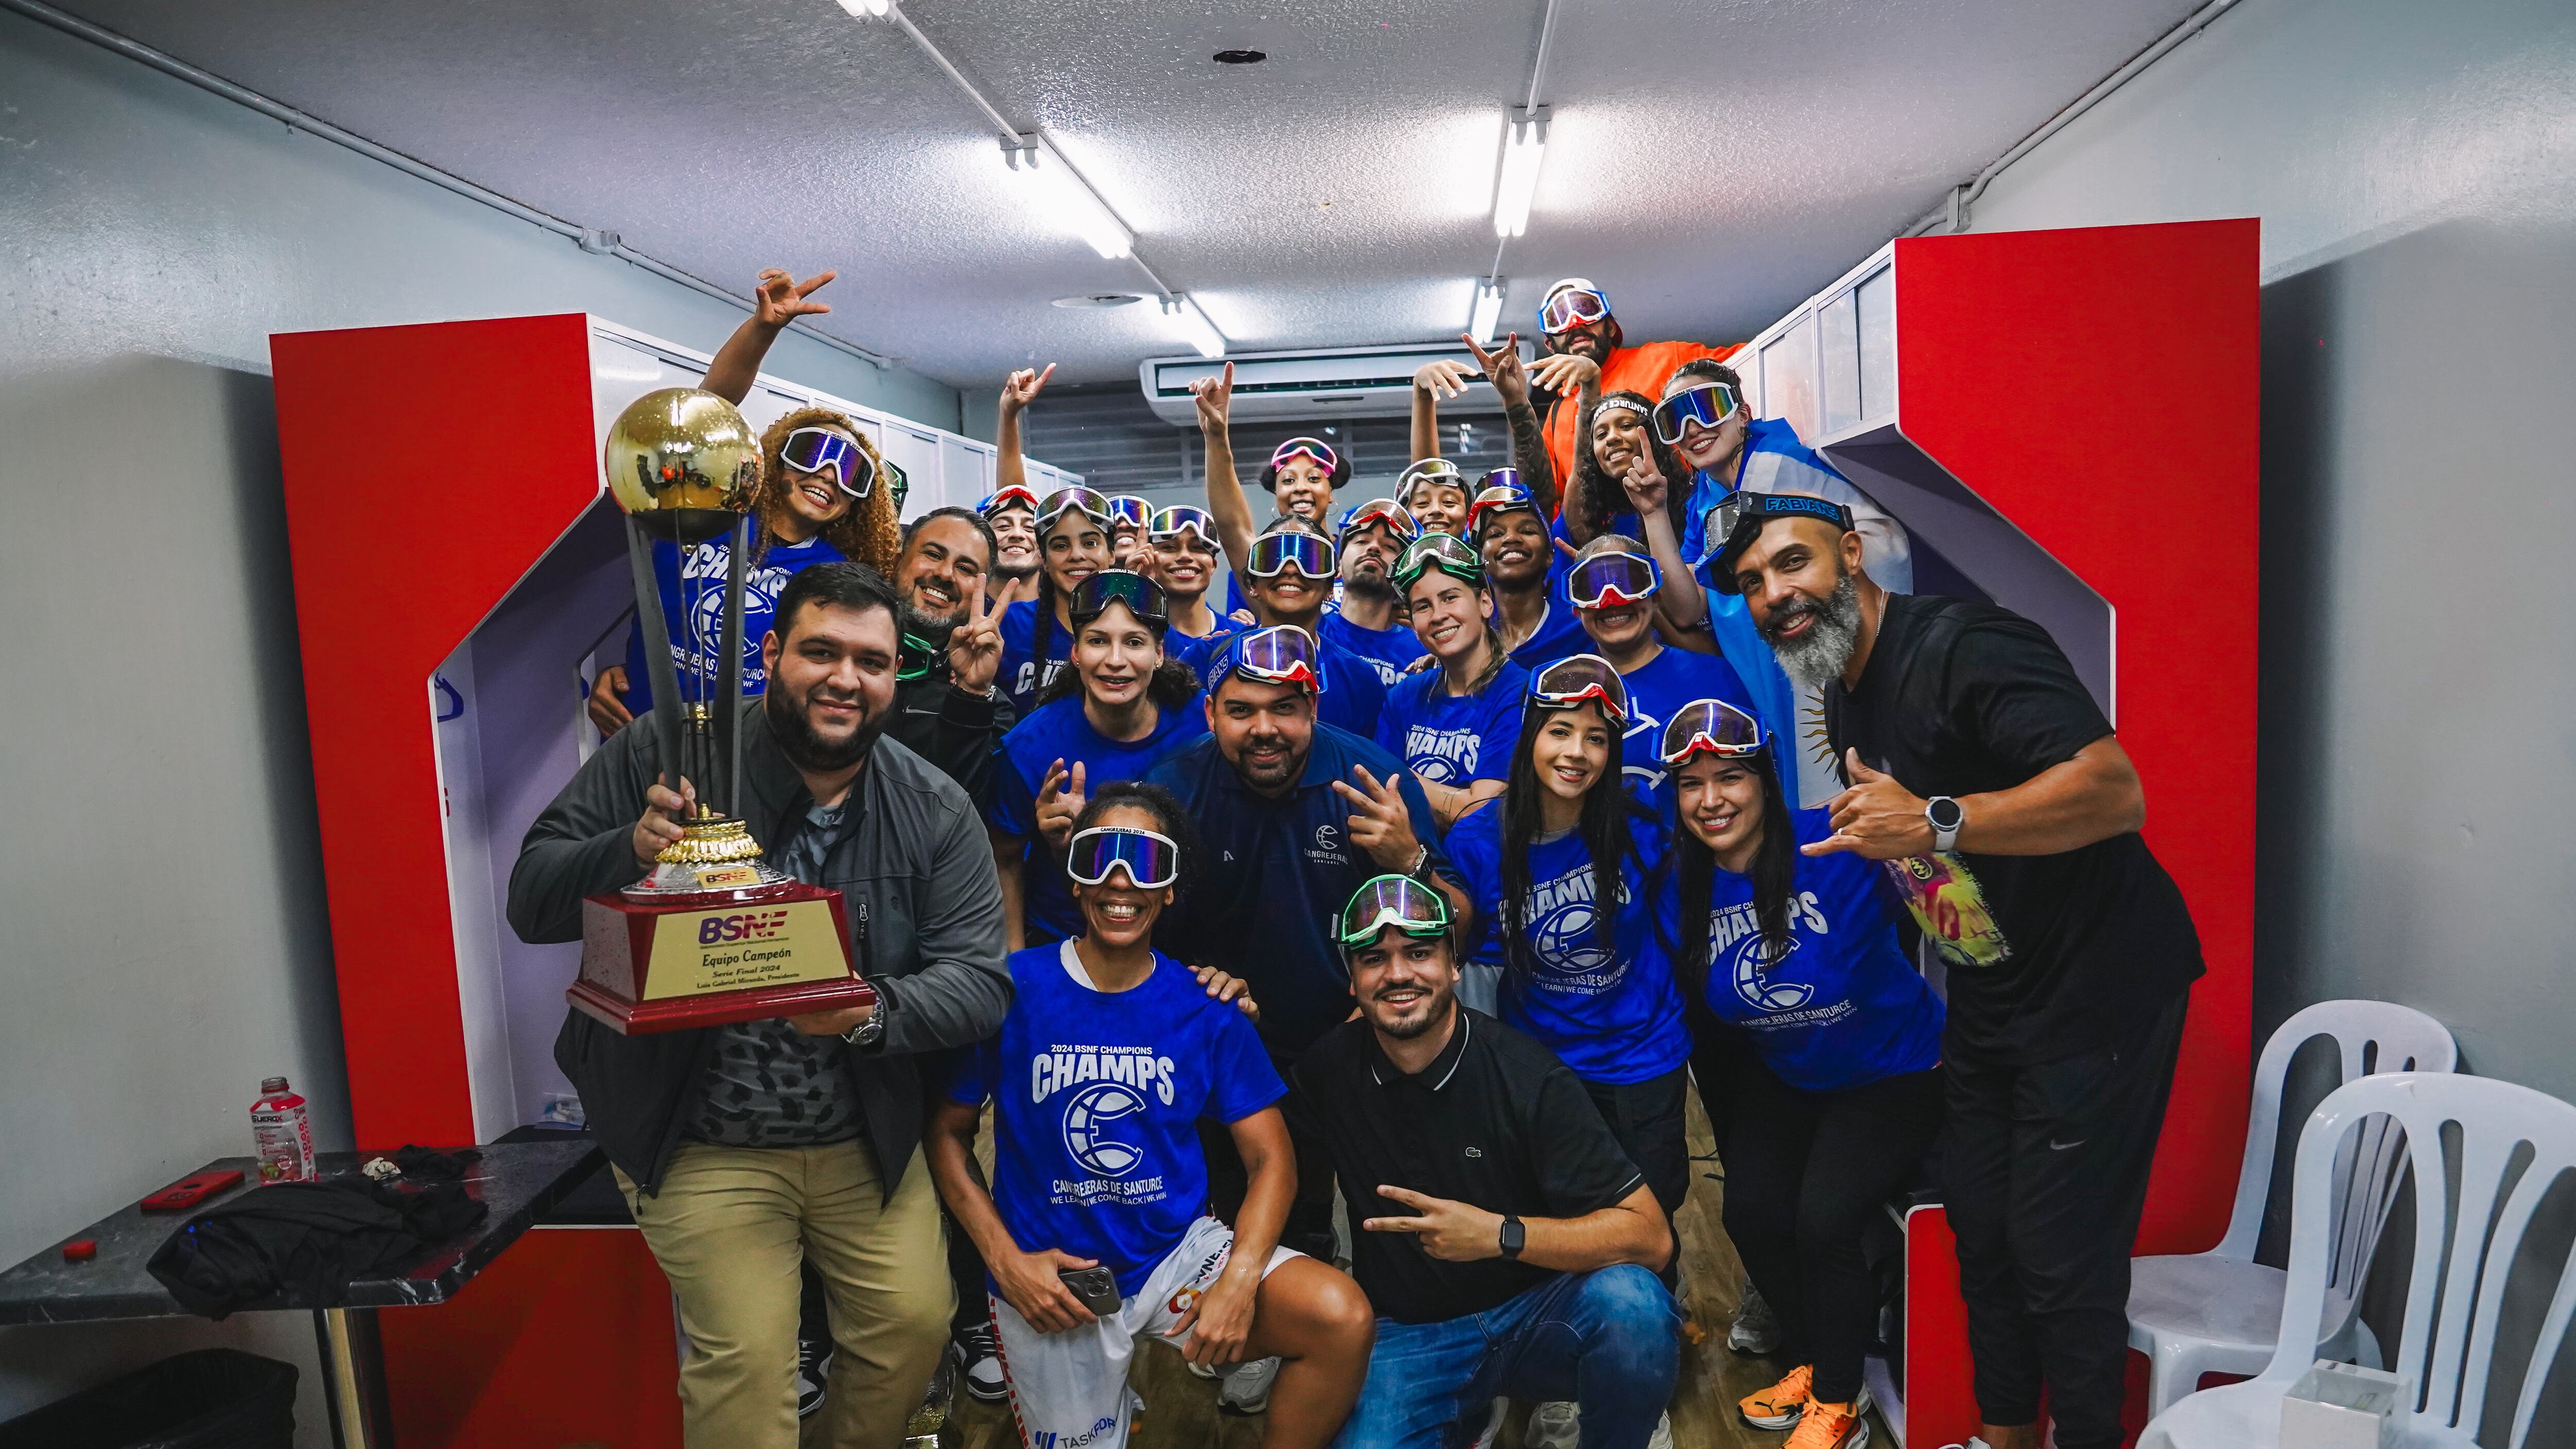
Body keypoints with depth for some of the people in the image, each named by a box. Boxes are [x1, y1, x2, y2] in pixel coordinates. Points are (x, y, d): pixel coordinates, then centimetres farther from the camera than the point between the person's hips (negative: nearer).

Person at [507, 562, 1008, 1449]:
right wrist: (631, 851, -29)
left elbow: (980, 979, -9)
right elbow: (531, 897, -8)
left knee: (914, 1324, 8)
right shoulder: (666, 756, -10)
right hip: (702, 1144, -2)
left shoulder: (936, 812, -5)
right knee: (746, 1361, -7)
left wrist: (872, 1011, -30)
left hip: (864, 1141, 3)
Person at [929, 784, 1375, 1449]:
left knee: (1343, 1319, -21)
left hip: (1179, 1250, 1)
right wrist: (1005, 1260, -11)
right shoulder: (1012, 990, -10)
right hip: (1052, 1279, 0)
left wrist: (1240, 1279, -19)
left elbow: (1270, 1157, -3)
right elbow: (948, 1132, -1)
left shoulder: (1205, 1007, -5)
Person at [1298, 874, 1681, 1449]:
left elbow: (1651, 1237, -17)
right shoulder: (1330, 1066, -6)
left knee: (1631, 1304, -32)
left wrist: (1500, 1235, -28)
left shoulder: (1527, 1076, -15)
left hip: (1533, 1314, -2)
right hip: (1405, 1333, 2)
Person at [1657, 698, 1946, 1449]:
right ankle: (1809, 1363, 28)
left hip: (1891, 1072, -5)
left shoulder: (1833, 845, -26)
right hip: (1781, 1078, 5)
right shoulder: (1684, 887, -9)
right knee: (1751, 1213, -3)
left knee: (1822, 1222, -16)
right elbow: (1707, 1011, 4)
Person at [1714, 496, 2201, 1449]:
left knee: (2060, 1260, -2)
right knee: (1980, 1230, 17)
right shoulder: (1844, 698, 7)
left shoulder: (1964, 647, -22)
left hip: (2098, 986, -9)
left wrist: (1936, 825, -38)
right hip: (1987, 994, 9)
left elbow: (2116, 791, -34)